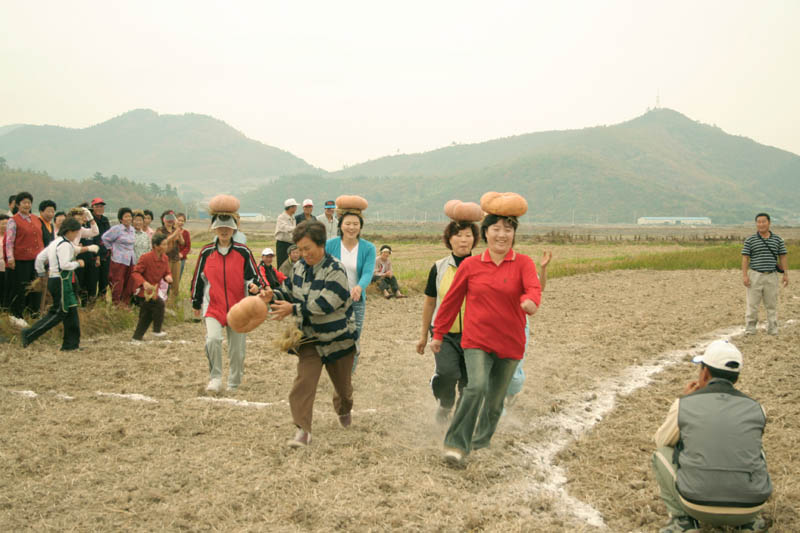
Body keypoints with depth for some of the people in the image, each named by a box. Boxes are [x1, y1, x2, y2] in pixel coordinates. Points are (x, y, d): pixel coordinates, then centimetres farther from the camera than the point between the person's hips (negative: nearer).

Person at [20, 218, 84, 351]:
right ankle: (29, 335, -8)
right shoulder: (65, 245, -15)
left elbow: (40, 257, 19)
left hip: (53, 279, 10)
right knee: (59, 313, -6)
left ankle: (71, 343, 14)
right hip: (61, 281, -10)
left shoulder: (55, 243, 15)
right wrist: (77, 263, -9)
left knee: (71, 311, 11)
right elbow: (64, 265, -24)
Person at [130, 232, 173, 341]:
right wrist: (144, 283, -34)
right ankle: (157, 330, -7)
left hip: (153, 290, 8)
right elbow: (135, 272, -18)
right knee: (159, 304, -22)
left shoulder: (164, 258, 2)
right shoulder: (146, 257, -19)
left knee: (146, 316, 13)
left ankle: (137, 337, 25)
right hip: (143, 291, -8)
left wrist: (168, 277, -15)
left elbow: (167, 272, 10)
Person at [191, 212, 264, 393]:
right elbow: (198, 278, 11)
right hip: (213, 306, 0)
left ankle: (234, 384, 26)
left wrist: (254, 285, -22)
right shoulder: (206, 252, 2)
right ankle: (215, 378, -7)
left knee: (237, 349, 7)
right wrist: (196, 303, 16)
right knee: (212, 339, -24)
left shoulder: (243, 251, -1)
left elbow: (253, 275, 2)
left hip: (238, 307, 0)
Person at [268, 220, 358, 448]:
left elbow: (323, 305, -27)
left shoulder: (335, 271, -20)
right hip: (309, 338, 4)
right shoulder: (299, 267, 1)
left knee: (342, 383, 15)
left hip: (338, 338, -4)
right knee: (304, 381, -15)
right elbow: (288, 291, 12)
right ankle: (303, 430, -15)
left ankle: (344, 411, 47)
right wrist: (273, 296, -10)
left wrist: (293, 309, -28)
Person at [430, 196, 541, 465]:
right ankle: (456, 443, -12)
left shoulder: (523, 263, -2)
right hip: (477, 340, -1)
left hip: (510, 342, 1)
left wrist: (530, 300, -45)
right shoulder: (470, 265, 1)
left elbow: (534, 287, -22)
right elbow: (451, 300, 9)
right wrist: (438, 334, 13)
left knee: (495, 400, 11)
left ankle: (481, 443, 35)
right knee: (476, 387, -22)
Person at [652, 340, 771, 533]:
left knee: (662, 454, 21)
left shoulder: (684, 405, -3)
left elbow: (661, 441, 17)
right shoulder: (755, 409, 5)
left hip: (698, 505, -3)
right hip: (749, 507, 3)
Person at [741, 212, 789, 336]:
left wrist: (786, 274, 1)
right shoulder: (750, 240, 0)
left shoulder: (777, 240, 6)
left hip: (771, 276, 2)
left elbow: (783, 257, 8)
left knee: (772, 304, 5)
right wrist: (744, 275, -10)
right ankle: (750, 329, 6)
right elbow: (745, 258, -2)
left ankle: (773, 329, 12)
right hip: (755, 276, -2)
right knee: (752, 303, -1)